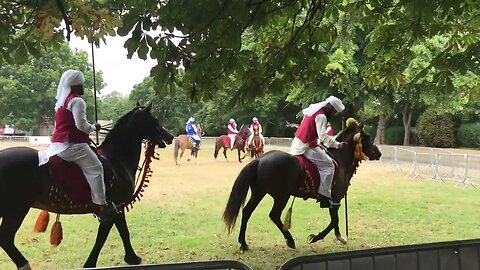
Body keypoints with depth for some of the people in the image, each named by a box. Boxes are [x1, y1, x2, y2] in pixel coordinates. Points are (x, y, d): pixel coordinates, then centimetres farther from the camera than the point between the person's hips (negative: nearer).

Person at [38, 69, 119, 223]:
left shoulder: (61, 101, 20)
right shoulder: (77, 101, -10)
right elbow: (81, 125, -20)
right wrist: (94, 128, -2)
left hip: (57, 144, 10)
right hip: (72, 144, -10)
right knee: (95, 168, -14)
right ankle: (101, 205, -20)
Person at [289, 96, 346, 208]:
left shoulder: (312, 110, 15)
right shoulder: (321, 116, -14)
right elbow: (323, 136, -23)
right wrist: (337, 145, -22)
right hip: (306, 147, -10)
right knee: (328, 165, -10)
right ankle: (325, 196, -12)